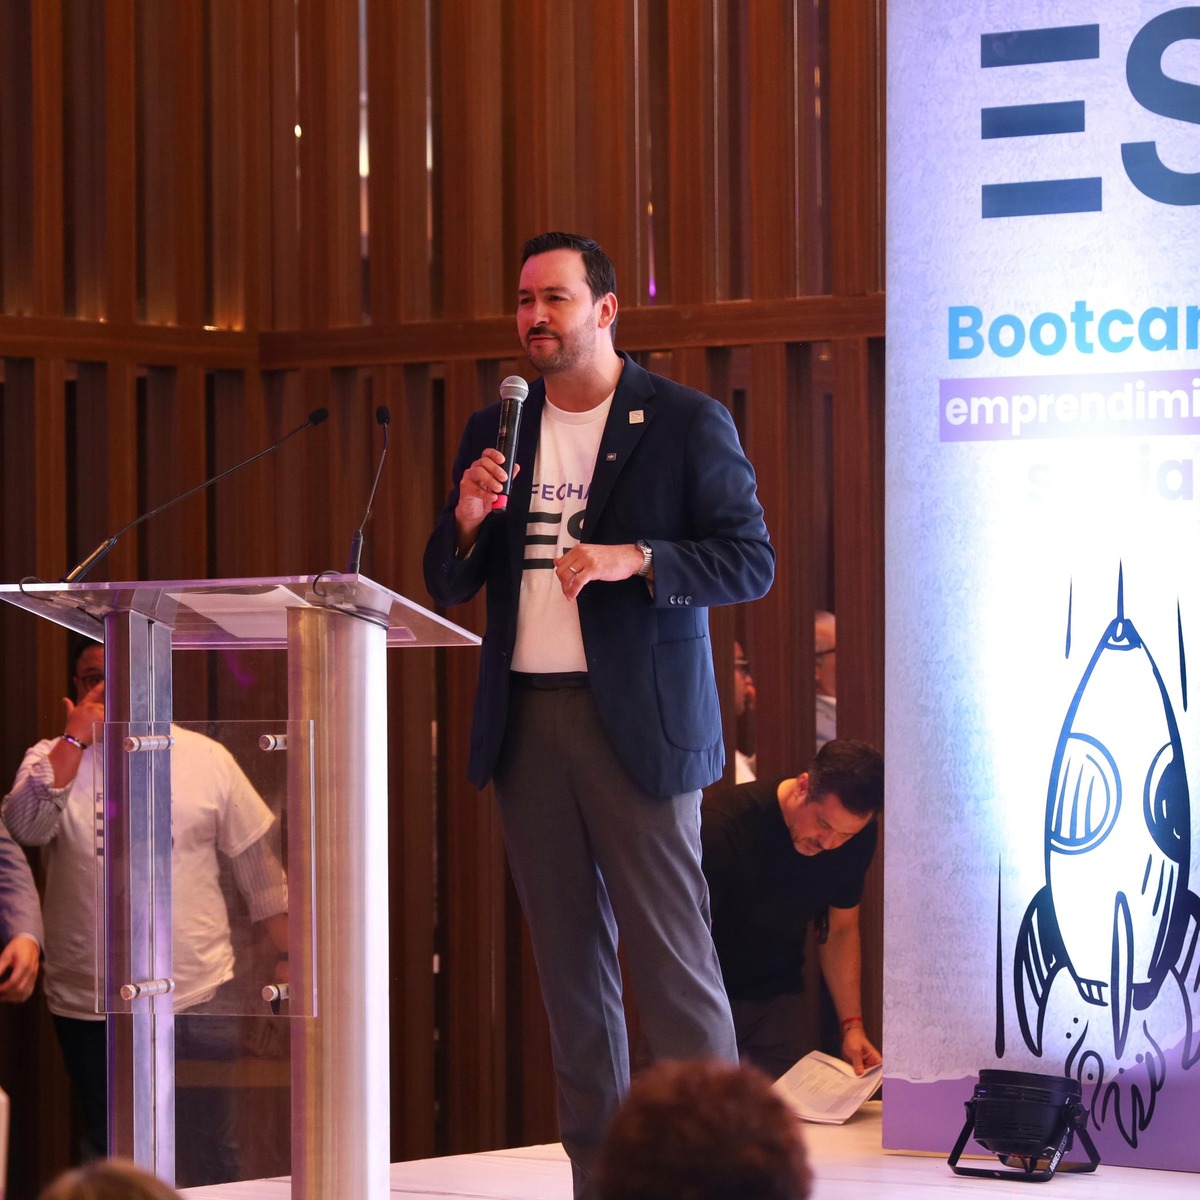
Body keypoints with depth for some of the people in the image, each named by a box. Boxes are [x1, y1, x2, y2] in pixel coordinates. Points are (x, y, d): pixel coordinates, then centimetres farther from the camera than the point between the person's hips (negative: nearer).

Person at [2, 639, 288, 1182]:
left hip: (198, 999, 0)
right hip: (88, 1008, 0)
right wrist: (76, 738, -16)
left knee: (207, 1159, 2)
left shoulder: (206, 759, 5)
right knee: (106, 1160, 9)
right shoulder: (52, 760, 3)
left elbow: (258, 863, 10)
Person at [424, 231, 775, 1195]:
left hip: (637, 718, -5)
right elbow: (447, 586, 15)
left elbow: (751, 561, -5)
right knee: (569, 955, 7)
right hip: (526, 720, 5)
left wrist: (635, 558, -19)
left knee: (671, 953, -8)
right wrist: (468, 521, -6)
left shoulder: (687, 423, -1)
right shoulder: (495, 433, 14)